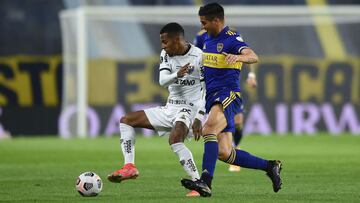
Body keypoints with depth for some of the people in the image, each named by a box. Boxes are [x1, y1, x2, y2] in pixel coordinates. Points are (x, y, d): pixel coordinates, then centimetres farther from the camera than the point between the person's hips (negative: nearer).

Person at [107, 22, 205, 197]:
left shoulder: (199, 56, -13)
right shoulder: (166, 54, 4)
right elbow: (162, 81, -9)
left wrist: (199, 117, -21)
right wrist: (177, 75, -31)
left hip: (189, 108, -8)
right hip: (170, 109, 8)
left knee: (175, 139, -36)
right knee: (126, 120, 7)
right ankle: (129, 167, -4)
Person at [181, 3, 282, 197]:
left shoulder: (231, 39, -9)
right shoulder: (206, 39, 16)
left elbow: (253, 57, -28)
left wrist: (238, 57, -46)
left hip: (228, 95, -8)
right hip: (211, 97, 8)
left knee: (209, 129, -33)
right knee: (223, 153, 1)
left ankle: (205, 182, -42)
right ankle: (269, 166, 17)